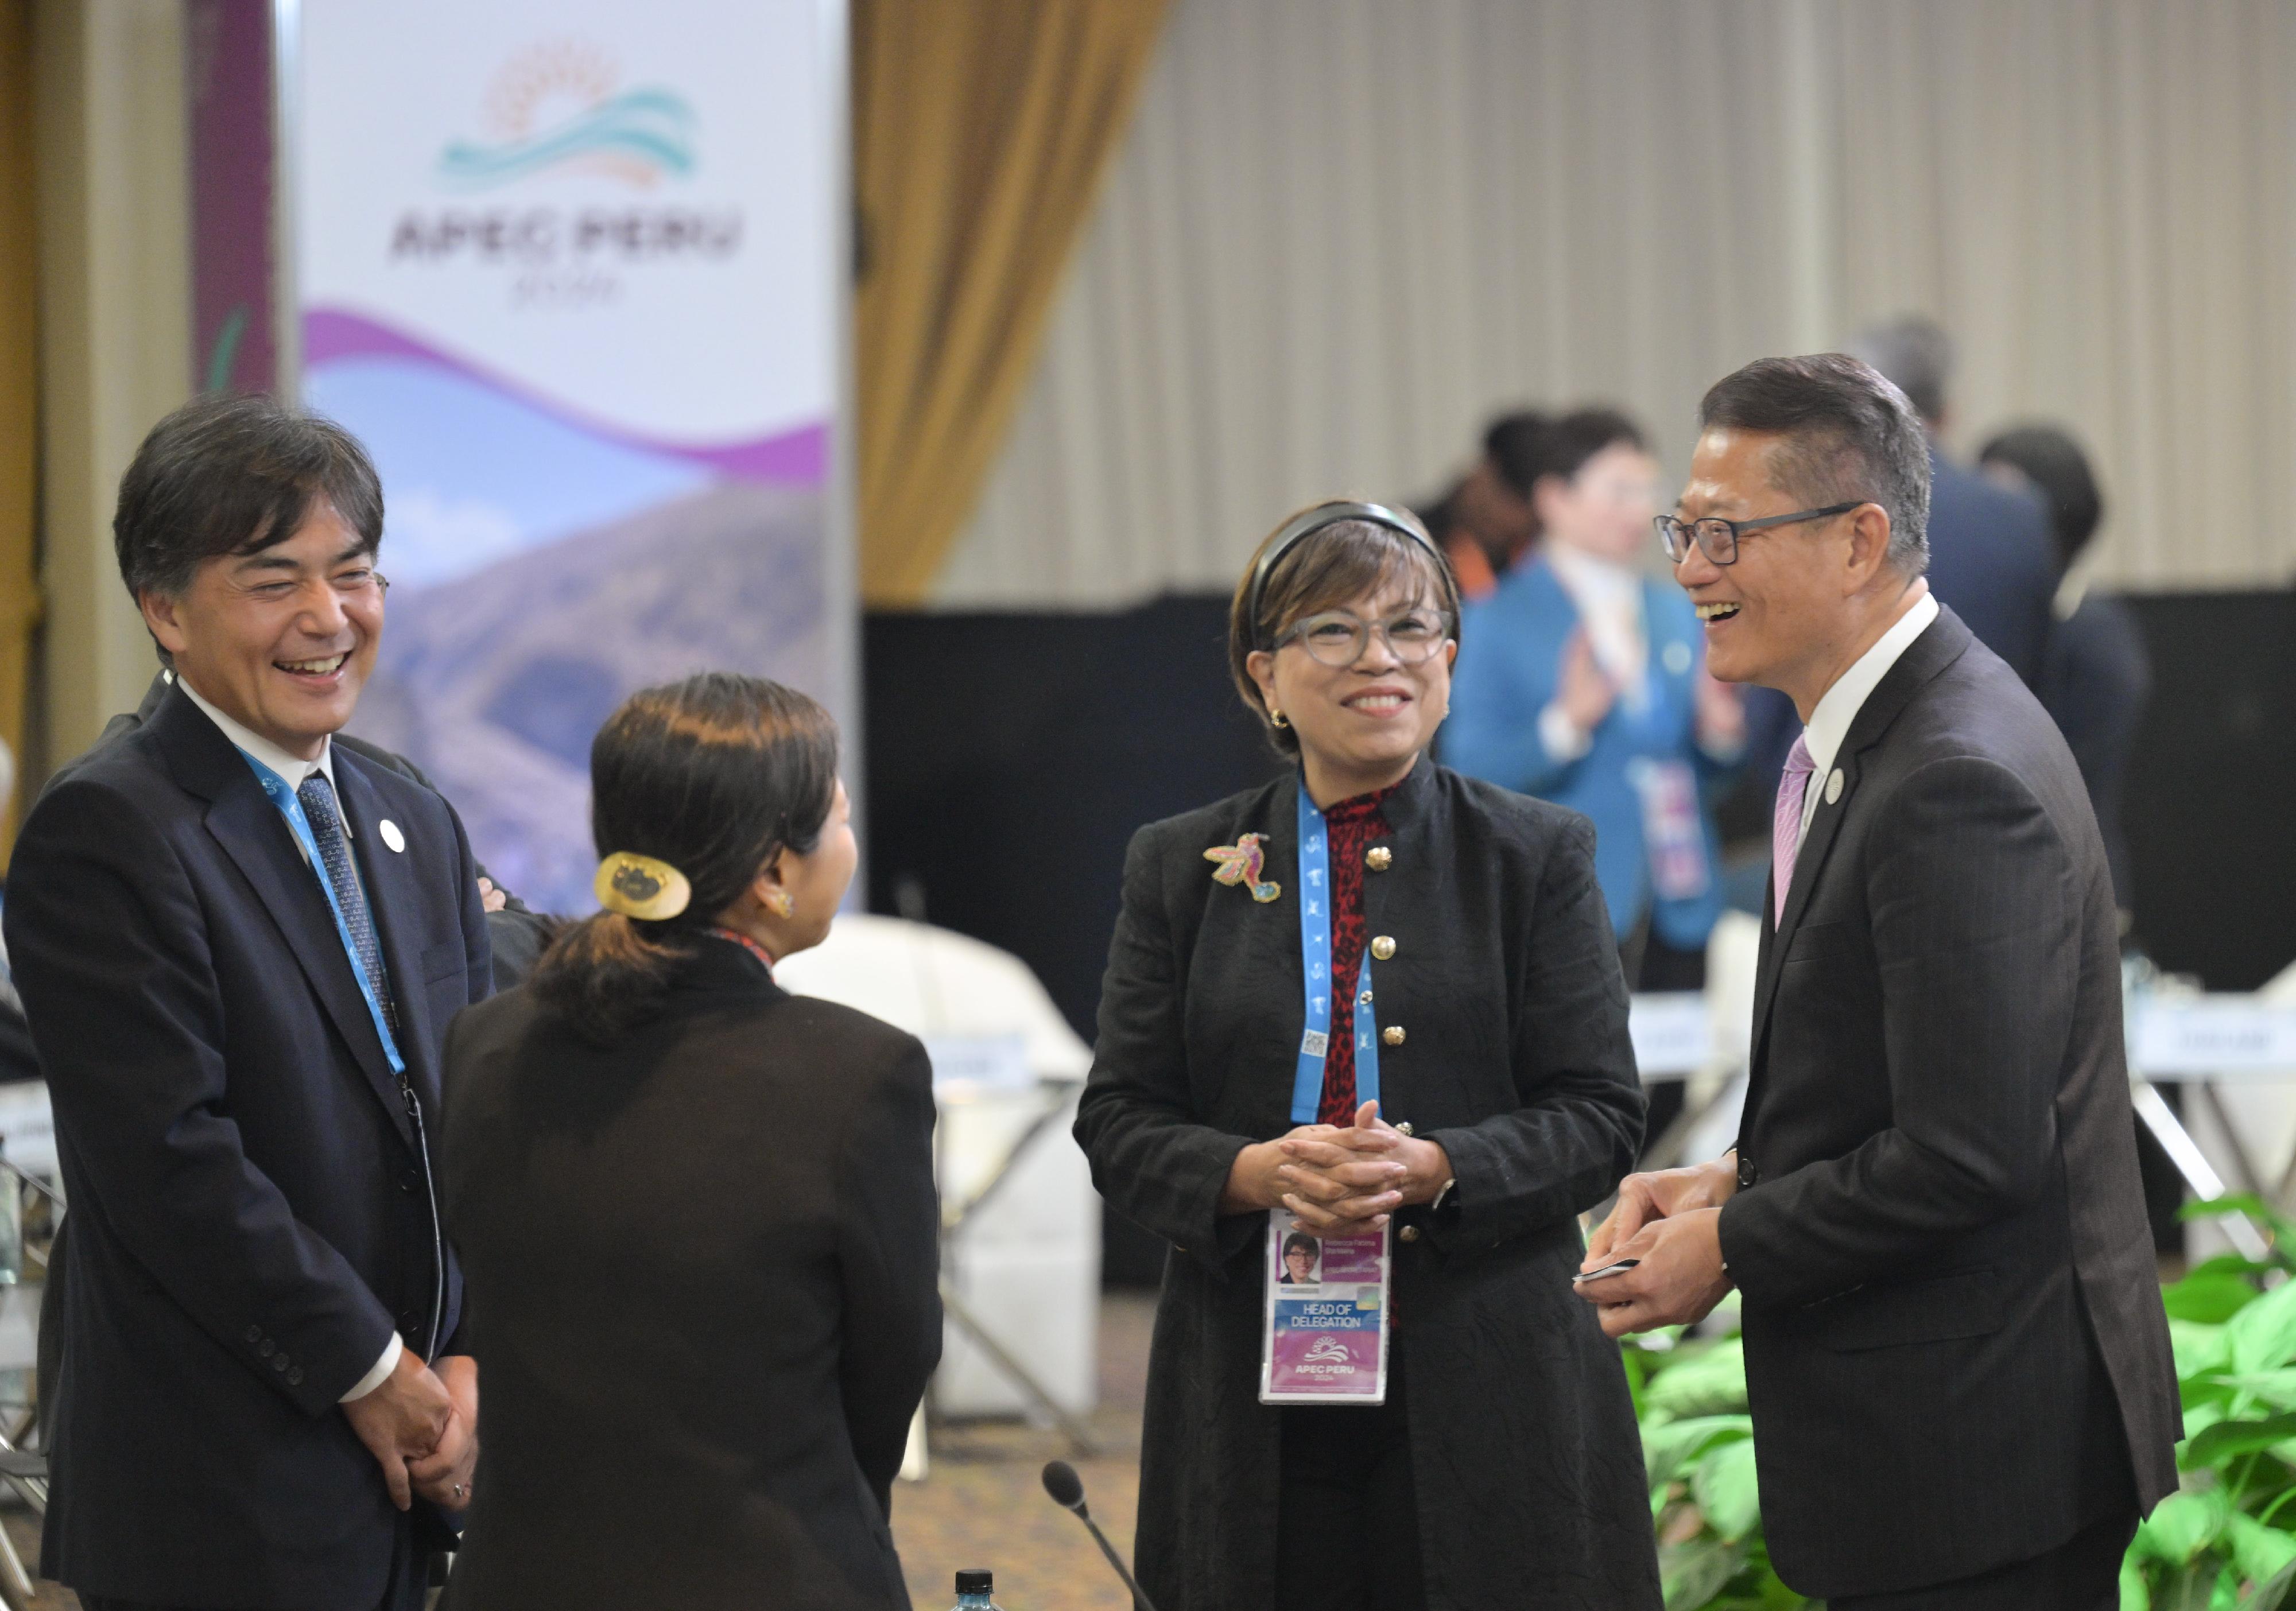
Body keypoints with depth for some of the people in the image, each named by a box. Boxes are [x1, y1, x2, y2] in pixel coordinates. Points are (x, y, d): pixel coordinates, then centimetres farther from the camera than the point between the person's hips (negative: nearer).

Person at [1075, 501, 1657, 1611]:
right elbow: (1119, 1124, 7)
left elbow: (1600, 1119, 1)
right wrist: (1255, 1173, -14)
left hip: (1485, 1389, -1)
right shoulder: (1180, 869, 11)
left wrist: (1433, 1169, -17)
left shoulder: (1538, 856, 6)